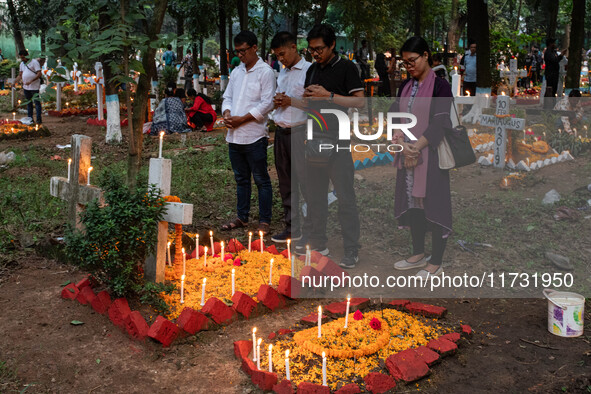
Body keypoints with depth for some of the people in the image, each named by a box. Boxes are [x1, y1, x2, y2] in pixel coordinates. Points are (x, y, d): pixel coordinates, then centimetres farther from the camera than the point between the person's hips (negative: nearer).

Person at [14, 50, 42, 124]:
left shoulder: (34, 62, -8)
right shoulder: (22, 64, 13)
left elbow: (39, 74, -15)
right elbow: (20, 75, 18)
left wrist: (30, 81, -22)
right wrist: (15, 81, 1)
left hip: (34, 87, -7)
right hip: (26, 87, 7)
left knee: (37, 103, -4)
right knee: (28, 103, 12)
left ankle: (39, 120, -1)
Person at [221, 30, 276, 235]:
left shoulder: (265, 71, -6)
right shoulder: (236, 72, 16)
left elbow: (267, 103, -14)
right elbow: (227, 97, 19)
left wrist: (242, 119, -16)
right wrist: (227, 113, -3)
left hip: (254, 136, -7)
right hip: (234, 136, 7)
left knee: (261, 180, 1)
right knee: (241, 179, 16)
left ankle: (264, 221, 9)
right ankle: (242, 217, 26)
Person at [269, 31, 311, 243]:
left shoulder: (309, 70, -8)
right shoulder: (282, 72, 18)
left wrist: (291, 101, -16)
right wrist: (276, 101, 5)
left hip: (299, 132, -8)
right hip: (281, 131, 8)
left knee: (305, 180, -4)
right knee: (286, 183, 12)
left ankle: (312, 226, 7)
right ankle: (292, 227, 21)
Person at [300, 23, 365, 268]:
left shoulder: (346, 68, -5)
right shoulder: (312, 70, 15)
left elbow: (360, 101, -13)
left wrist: (327, 95, -18)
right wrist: (306, 96, 3)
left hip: (338, 142, -7)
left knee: (345, 198, -5)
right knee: (314, 195, 12)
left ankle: (351, 251, 1)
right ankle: (318, 242, 25)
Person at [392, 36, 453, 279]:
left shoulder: (440, 86, -8)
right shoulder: (405, 87, 12)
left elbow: (439, 123, -14)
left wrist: (417, 147, -16)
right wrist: (402, 144, -10)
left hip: (431, 156, -6)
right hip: (408, 156, 7)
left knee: (433, 203, -1)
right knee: (412, 202, 12)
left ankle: (436, 263, 8)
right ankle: (418, 255, 27)